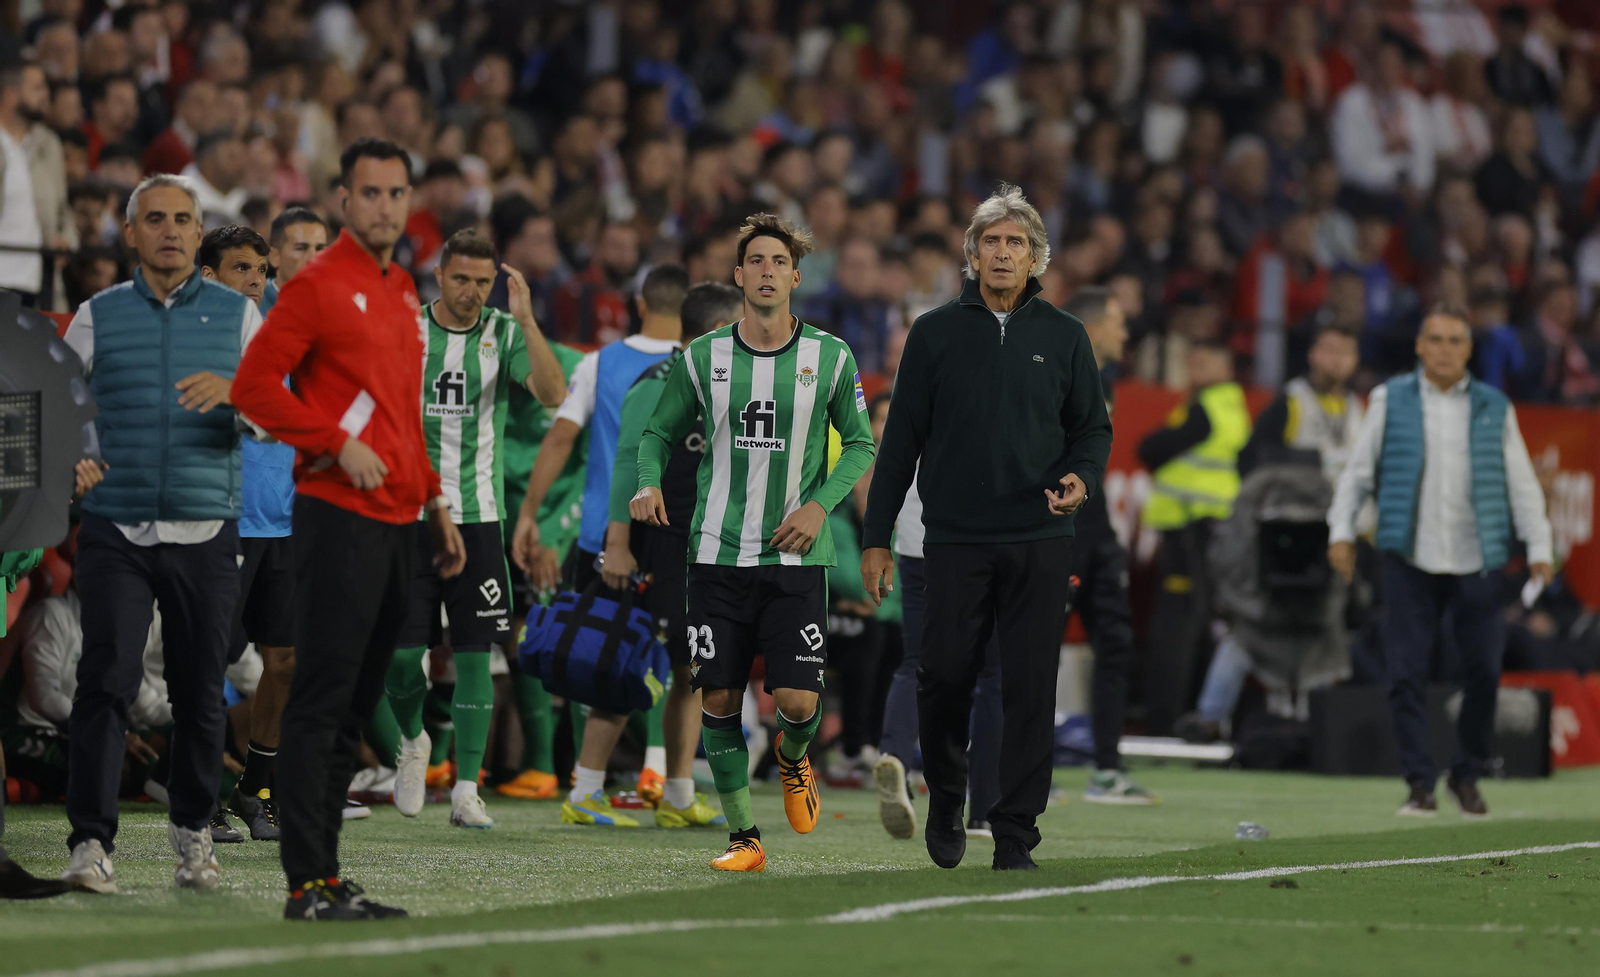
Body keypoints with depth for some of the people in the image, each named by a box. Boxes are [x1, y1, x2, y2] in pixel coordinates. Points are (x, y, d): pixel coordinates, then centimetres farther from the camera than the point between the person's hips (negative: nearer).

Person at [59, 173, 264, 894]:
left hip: (205, 534, 1)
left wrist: (233, 391, -19)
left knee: (200, 693, 3)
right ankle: (91, 842, -12)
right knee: (105, 681, -12)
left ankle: (192, 832, 21)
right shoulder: (98, 317, 10)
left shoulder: (237, 314, 9)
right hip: (115, 530, -1)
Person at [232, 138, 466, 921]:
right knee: (321, 701, -9)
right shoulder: (320, 285, -7)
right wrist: (338, 445, -18)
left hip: (396, 521, 8)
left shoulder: (402, 291, 18)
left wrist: (435, 502, 21)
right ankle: (308, 884, -11)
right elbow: (254, 385, -12)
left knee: (355, 708, 10)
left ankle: (330, 879, 14)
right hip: (338, 516, -8)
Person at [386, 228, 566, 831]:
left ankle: (466, 792, 4)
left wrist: (525, 319, -22)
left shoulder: (505, 334, 0)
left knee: (474, 656, -2)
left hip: (477, 518, 0)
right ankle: (413, 743, 27)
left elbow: (553, 395, -15)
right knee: (401, 655, -3)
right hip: (408, 515, 0)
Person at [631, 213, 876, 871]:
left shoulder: (831, 359, 0)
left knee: (798, 700, -10)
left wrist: (820, 503, -5)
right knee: (718, 699, -2)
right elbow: (660, 431, 13)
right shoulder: (702, 358, 2)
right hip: (719, 553, 1)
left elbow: (860, 443, 10)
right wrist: (649, 483, -8)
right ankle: (743, 836, 10)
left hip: (797, 556, -1)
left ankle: (793, 761, 26)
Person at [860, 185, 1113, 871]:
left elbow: (1092, 427, 14)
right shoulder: (935, 334, 6)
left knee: (1030, 687, -3)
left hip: (1040, 541, 0)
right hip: (956, 538, 0)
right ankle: (946, 799, 22)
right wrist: (876, 538, 4)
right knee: (945, 677, -3)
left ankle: (1016, 831, 3)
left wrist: (1082, 479, -10)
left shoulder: (1063, 337, 8)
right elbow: (902, 437, 7)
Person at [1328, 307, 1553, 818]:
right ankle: (1419, 784, 0)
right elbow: (1358, 470, 9)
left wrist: (1539, 549, 2)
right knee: (1407, 674, -6)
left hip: (1477, 562, 1)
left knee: (1483, 671, -2)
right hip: (1408, 563, -1)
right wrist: (1342, 531, -3)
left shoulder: (1495, 408, 10)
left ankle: (1467, 775, 17)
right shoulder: (1390, 401, 7)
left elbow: (1522, 483, 11)